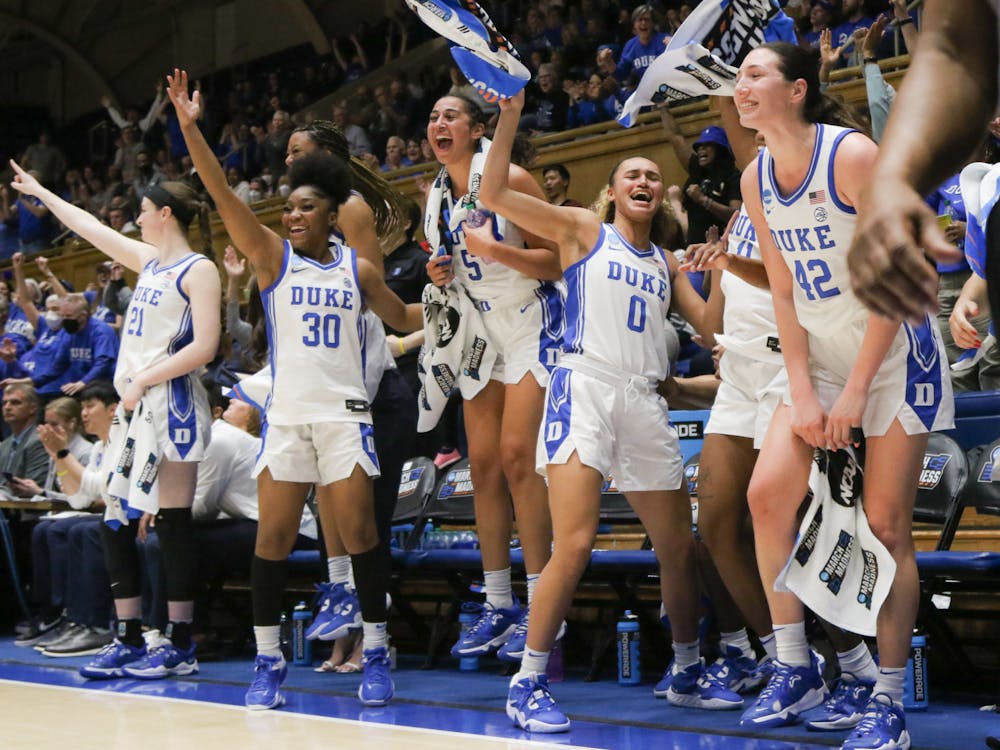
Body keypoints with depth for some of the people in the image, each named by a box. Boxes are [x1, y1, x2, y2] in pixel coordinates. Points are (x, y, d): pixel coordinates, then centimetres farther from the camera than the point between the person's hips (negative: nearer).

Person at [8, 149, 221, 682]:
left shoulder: (198, 270, -7)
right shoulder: (149, 260, 17)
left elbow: (204, 347, -16)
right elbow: (92, 228, 28)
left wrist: (143, 380, -16)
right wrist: (39, 193, 35)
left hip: (171, 405, -8)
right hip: (134, 405, 8)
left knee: (172, 524, -5)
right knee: (116, 524, 6)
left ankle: (180, 647, 2)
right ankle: (128, 642, 12)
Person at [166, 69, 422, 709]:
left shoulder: (358, 268, 9)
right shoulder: (273, 256, 5)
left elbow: (403, 317, 25)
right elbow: (222, 194, -5)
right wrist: (189, 126, -13)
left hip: (344, 413, 0)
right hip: (286, 413, 0)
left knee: (359, 532, -4)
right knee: (274, 536, -3)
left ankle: (376, 654, 8)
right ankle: (268, 662, 8)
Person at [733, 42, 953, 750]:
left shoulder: (853, 155, -19)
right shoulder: (757, 180, 1)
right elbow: (786, 294, 5)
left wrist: (855, 394, -19)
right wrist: (802, 394, -5)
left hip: (894, 351, -6)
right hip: (822, 354, 6)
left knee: (885, 525, -5)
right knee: (768, 493, -7)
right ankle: (796, 670, 7)